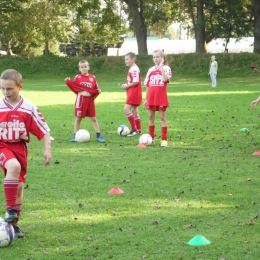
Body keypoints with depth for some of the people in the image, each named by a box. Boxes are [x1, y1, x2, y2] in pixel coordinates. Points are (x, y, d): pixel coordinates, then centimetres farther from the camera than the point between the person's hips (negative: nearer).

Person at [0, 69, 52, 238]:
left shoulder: (29, 108, -7)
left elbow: (44, 130, 0)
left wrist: (48, 149, -8)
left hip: (20, 147, 3)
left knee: (19, 186, 8)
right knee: (14, 166, -34)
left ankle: (14, 223, 24)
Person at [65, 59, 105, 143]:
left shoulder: (92, 77, 4)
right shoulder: (77, 77, 1)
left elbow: (96, 89, 8)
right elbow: (74, 87, 2)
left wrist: (98, 91, -12)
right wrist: (68, 82, -11)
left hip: (90, 99, 1)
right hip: (80, 99, -1)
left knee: (93, 118, 5)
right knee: (78, 118, 7)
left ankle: (98, 136, 8)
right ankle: (75, 135, 15)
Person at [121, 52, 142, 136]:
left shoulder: (134, 69, -17)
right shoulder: (131, 69, 15)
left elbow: (136, 82, -23)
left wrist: (127, 86, -12)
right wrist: (126, 85, 6)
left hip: (134, 93, -11)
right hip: (132, 93, 11)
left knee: (126, 109, -14)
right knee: (134, 111, 14)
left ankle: (134, 129, -13)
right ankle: (138, 130, 20)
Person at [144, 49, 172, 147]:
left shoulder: (166, 68, -2)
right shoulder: (151, 70, 10)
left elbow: (165, 79, -23)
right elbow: (147, 85, 13)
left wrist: (161, 67, -20)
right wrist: (146, 99, 10)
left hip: (161, 96, -5)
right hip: (151, 97, 5)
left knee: (162, 117, -1)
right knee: (151, 117, 9)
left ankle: (164, 139, 1)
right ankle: (151, 138, 19)